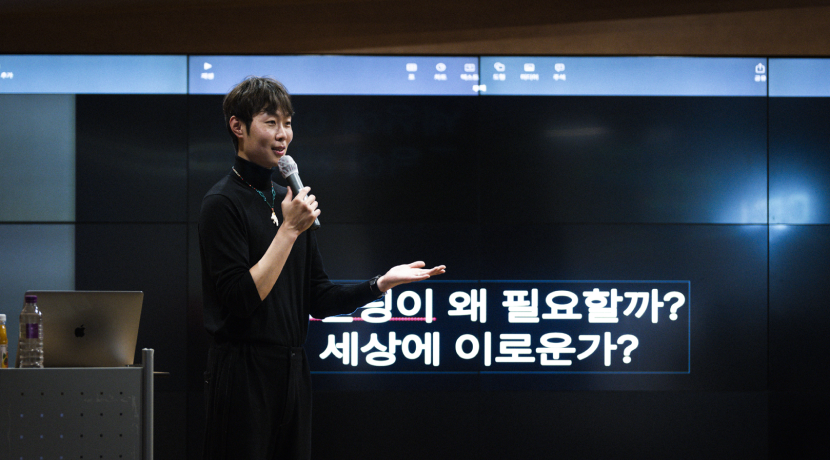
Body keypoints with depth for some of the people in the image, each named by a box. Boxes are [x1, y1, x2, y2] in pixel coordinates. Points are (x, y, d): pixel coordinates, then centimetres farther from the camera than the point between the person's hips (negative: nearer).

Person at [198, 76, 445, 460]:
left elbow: (319, 299, 15)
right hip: (243, 371, -7)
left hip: (292, 369, 7)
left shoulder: (287, 201, 15)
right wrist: (289, 229, -18)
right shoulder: (223, 203, -9)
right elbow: (241, 299, -19)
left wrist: (382, 283, 1)